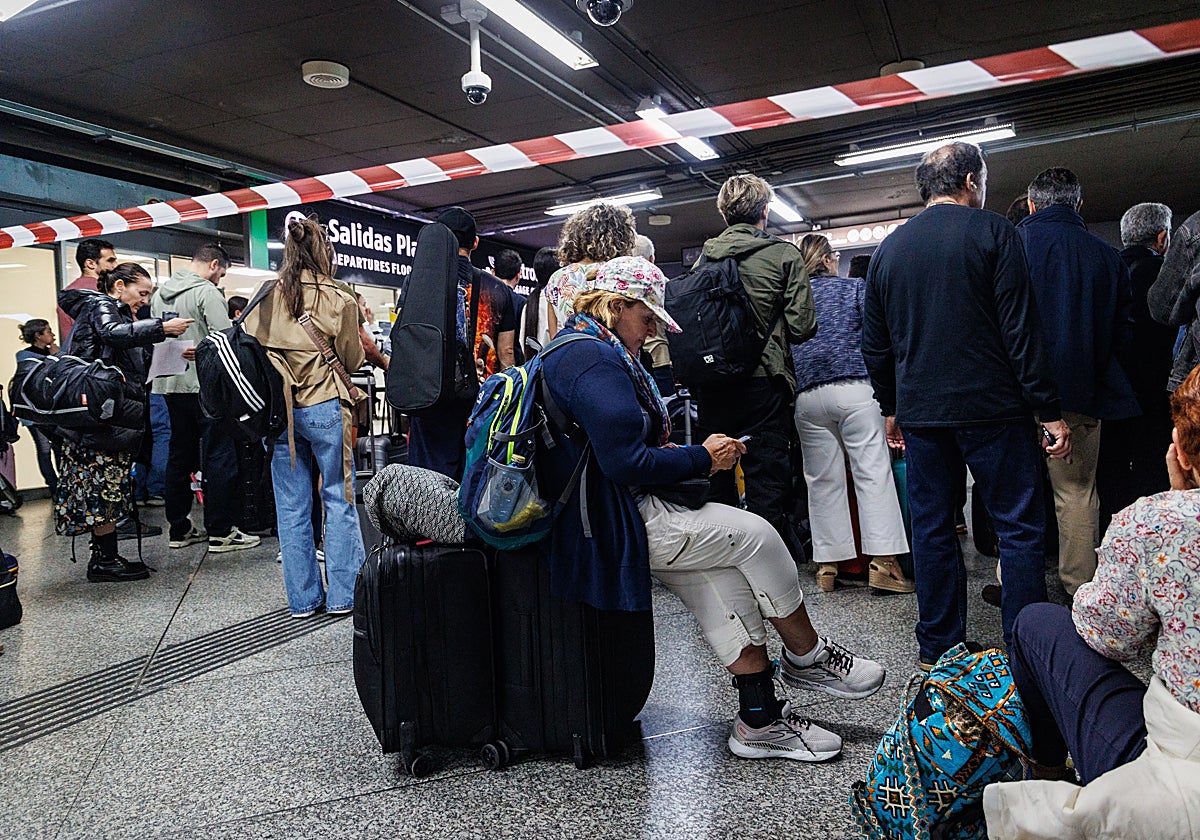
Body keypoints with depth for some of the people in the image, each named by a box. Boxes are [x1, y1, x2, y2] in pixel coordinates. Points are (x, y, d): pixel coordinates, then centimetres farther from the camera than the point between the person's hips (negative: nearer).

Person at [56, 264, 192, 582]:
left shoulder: (118, 313, 26)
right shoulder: (99, 305, -2)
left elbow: (136, 366, 25)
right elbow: (112, 333, -25)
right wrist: (162, 328, -28)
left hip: (114, 414, 10)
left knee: (106, 487, 10)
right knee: (106, 484, -7)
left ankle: (103, 557, 14)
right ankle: (105, 560, -3)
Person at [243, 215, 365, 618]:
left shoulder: (266, 297, 4)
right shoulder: (340, 300, -5)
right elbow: (352, 360, 1)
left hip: (277, 409, 3)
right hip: (324, 408, -3)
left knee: (291, 506, 8)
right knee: (339, 500, 7)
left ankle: (303, 598, 16)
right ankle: (343, 594, 10)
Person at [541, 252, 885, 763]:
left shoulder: (577, 349, 18)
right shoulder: (596, 361, -18)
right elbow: (627, 462, -24)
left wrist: (674, 451, 9)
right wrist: (701, 458, -10)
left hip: (608, 515, 11)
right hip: (615, 525, -11)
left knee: (726, 577, 6)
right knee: (753, 534, -7)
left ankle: (760, 720, 10)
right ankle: (806, 658, 16)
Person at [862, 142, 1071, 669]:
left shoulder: (888, 248, 11)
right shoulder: (992, 232, -3)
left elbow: (875, 344, 14)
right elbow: (1021, 329, -10)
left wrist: (890, 407, 22)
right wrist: (1049, 410, -7)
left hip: (919, 412, 5)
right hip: (992, 408, -4)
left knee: (932, 528, 10)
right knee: (1020, 528, 4)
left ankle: (939, 647, 18)